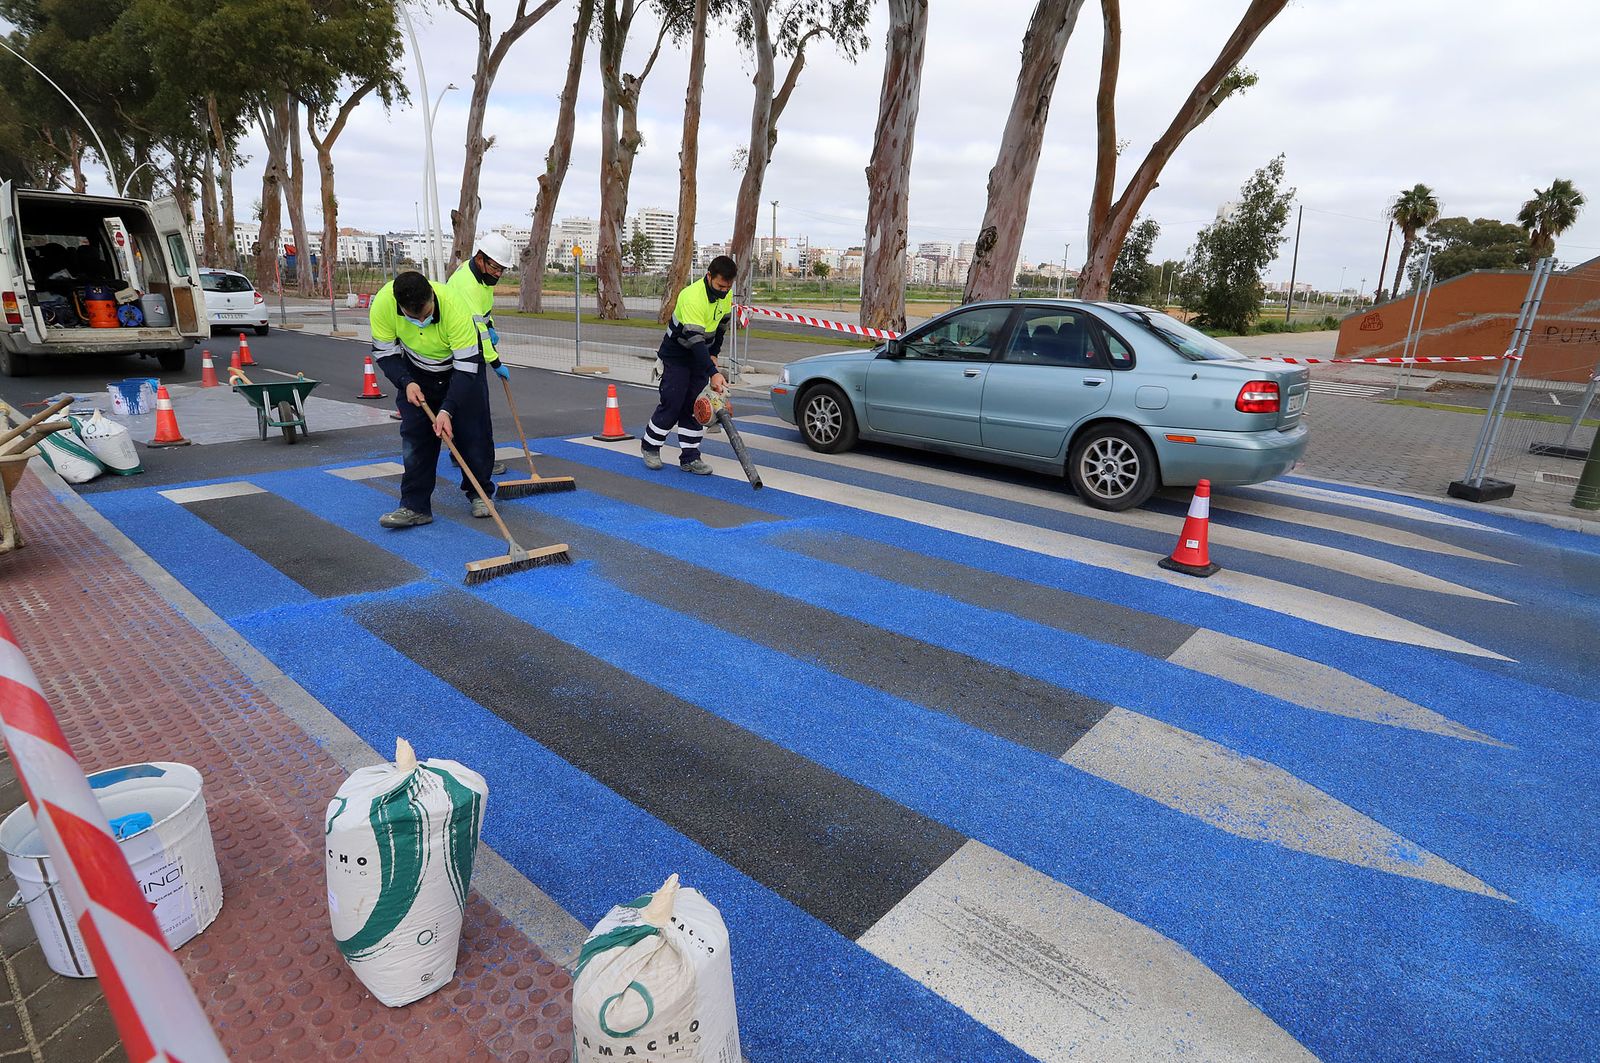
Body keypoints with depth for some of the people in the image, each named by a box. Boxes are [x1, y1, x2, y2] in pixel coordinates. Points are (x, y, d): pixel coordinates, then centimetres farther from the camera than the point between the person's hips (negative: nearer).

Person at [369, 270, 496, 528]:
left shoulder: (455, 308, -38)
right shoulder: (383, 303, -29)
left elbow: (466, 367, -31)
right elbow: (384, 352, -12)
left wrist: (447, 410, -36)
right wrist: (406, 383, -27)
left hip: (464, 362, -2)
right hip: (416, 373, 2)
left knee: (472, 432, -3)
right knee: (414, 435, -5)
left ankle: (479, 493, 17)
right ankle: (415, 506, -1)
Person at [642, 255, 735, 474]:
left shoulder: (726, 295, -8)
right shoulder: (692, 297, -31)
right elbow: (695, 340, -37)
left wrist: (714, 354, 5)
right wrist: (713, 373, -42)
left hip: (700, 355, 6)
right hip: (676, 354, -6)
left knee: (696, 405, 2)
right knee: (672, 404, -6)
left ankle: (690, 457, 8)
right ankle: (650, 447, 16)